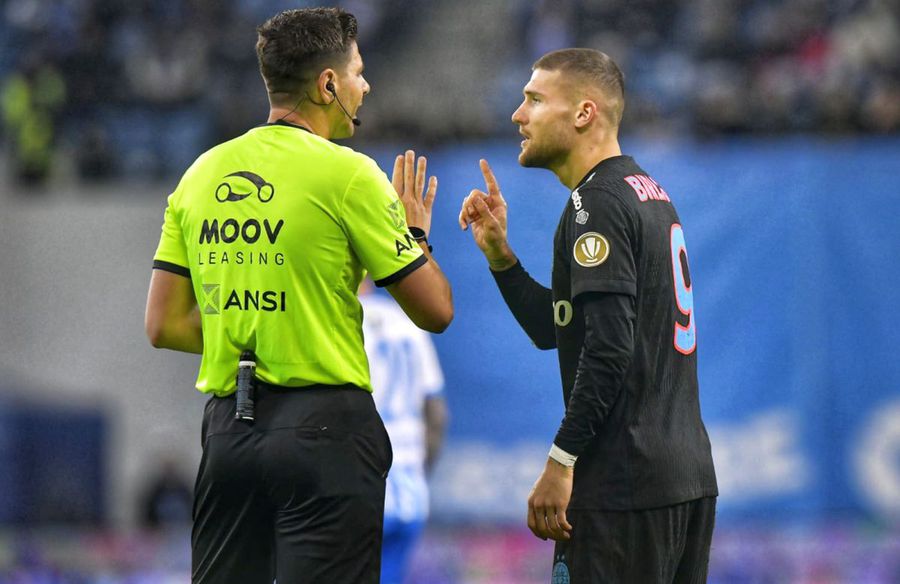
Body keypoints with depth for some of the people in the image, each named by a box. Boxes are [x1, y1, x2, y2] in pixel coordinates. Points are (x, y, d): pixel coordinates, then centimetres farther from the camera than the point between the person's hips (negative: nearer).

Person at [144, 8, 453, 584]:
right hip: (324, 425, -6)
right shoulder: (347, 174, -8)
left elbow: (165, 325, 11)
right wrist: (415, 232, 14)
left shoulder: (203, 174, 10)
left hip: (228, 425, 6)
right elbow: (435, 310, -4)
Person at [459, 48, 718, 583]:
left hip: (625, 486, -10)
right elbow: (555, 328, 23)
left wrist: (561, 464, -19)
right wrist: (498, 252, 13)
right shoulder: (650, 193, 19)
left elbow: (609, 347, -21)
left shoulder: (597, 202, -12)